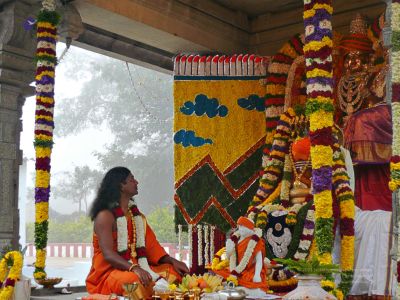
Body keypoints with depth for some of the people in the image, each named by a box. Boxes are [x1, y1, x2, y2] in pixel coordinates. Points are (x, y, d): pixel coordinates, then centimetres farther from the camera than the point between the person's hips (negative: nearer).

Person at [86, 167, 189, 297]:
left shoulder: (136, 214, 14)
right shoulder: (105, 216, -10)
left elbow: (151, 246, 9)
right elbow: (108, 254, -21)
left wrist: (172, 261, -6)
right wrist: (134, 268, -36)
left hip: (138, 269, 8)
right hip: (109, 272, -7)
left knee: (173, 272, -8)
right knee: (136, 281, -37)